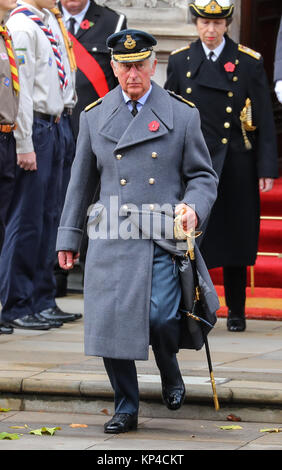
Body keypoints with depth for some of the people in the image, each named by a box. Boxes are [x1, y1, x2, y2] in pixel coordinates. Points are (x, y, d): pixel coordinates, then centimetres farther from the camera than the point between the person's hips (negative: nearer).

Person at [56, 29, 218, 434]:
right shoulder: (94, 116, 11)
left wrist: (193, 207, -11)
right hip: (110, 238, 2)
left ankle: (170, 373, 17)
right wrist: (69, 237, 18)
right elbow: (81, 182, 18)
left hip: (162, 239, -2)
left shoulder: (182, 115, 5)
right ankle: (126, 410, 13)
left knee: (161, 318, -17)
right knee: (109, 324, -3)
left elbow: (203, 175, 10)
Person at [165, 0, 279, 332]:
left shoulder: (250, 62, 1)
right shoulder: (180, 61, 6)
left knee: (235, 239, 6)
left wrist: (267, 169, -5)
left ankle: (236, 311, 18)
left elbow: (265, 120, 0)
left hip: (236, 165, -1)